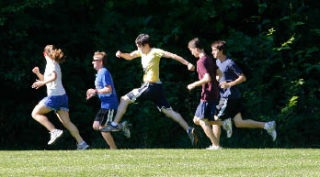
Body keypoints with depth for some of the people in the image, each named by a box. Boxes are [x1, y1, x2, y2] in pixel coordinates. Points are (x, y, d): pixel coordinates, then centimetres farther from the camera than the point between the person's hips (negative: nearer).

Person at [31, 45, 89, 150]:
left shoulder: (51, 63, -7)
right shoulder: (55, 64, 22)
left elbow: (54, 77, -25)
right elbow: (47, 79, 31)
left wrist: (42, 83, -22)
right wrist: (38, 73, 20)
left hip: (54, 96, -9)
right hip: (62, 95, 9)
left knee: (35, 113, 1)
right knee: (66, 122, 4)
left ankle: (54, 131, -14)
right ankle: (81, 143, -7)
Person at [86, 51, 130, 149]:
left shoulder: (104, 72, -15)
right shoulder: (99, 73, 16)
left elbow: (108, 89, -23)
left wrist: (95, 91, -18)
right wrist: (93, 93, 11)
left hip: (109, 105, -10)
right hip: (104, 105, 10)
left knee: (103, 128, -9)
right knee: (96, 126, 7)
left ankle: (114, 149, -1)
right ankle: (121, 126, 10)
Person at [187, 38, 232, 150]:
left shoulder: (201, 62, -15)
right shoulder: (209, 59, 14)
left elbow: (207, 78, -25)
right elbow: (219, 74, 17)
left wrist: (194, 85, -15)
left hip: (207, 94, -9)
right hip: (214, 93, 9)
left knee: (202, 120, -4)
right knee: (197, 120, 13)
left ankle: (215, 145, -7)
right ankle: (224, 123, 4)